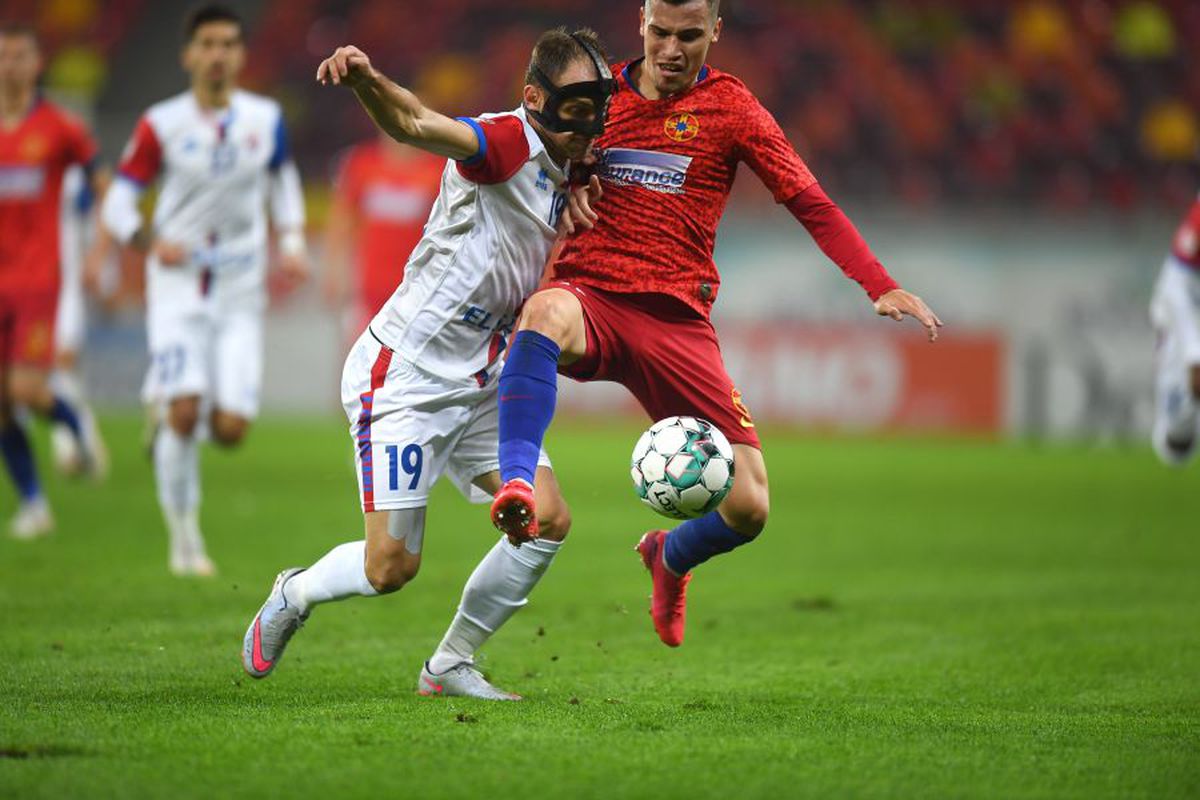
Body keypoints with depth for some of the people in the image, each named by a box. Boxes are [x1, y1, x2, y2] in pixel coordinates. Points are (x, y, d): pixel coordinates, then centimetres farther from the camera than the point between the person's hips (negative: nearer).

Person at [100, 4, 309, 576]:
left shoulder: (266, 119, 3)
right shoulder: (161, 126, -5)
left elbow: (283, 180, 21)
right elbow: (116, 203, -1)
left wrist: (291, 242, 5)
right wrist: (150, 239, -21)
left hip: (240, 295, 2)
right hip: (178, 287, -2)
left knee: (230, 429, -7)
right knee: (184, 410, -18)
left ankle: (169, 423, 29)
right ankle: (184, 539, -1)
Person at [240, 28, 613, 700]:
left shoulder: (566, 175, 7)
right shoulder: (506, 142, -19)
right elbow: (415, 125, -38)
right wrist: (367, 80, -60)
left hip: (479, 385, 8)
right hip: (404, 377, -8)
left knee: (549, 521, -2)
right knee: (392, 565, -8)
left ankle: (450, 667, 13)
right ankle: (293, 596, 26)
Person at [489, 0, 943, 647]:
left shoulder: (729, 107, 6)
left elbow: (811, 203, 3)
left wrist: (880, 286, -10)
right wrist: (569, 198, 0)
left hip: (676, 320, 0)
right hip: (590, 296, 0)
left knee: (747, 508, -7)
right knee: (546, 314, -40)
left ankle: (670, 558, 28)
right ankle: (516, 486, -48)